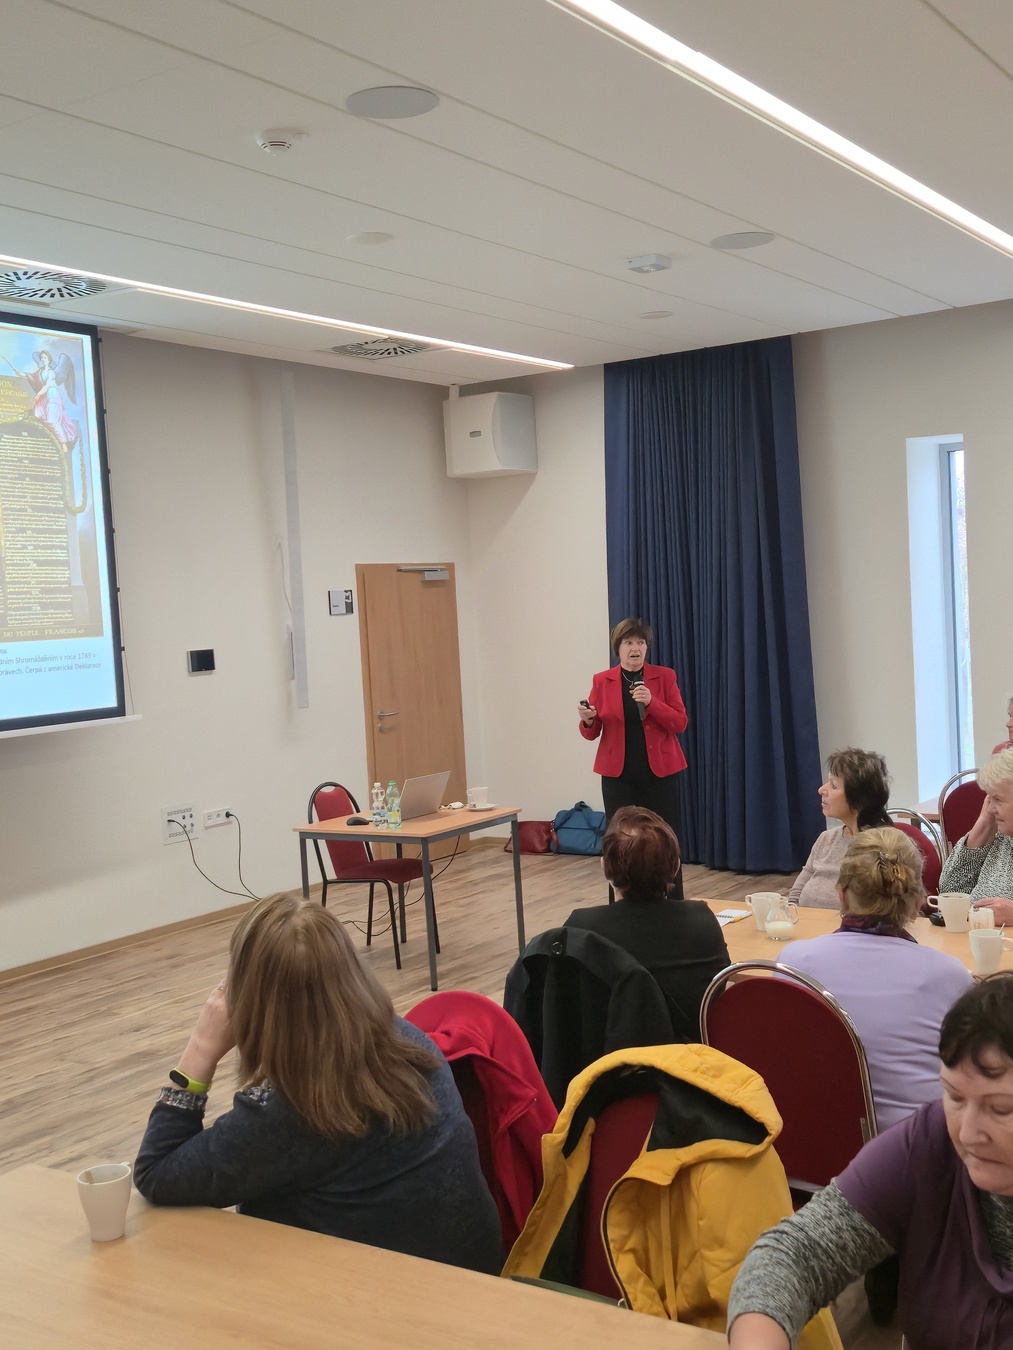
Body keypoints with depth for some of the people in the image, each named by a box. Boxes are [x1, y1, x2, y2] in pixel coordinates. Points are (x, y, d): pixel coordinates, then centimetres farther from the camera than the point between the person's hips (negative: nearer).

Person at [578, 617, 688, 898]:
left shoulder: (664, 676, 3)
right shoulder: (602, 681, 5)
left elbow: (680, 723, -4)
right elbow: (591, 733, 5)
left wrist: (651, 702, -19)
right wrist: (588, 720, -18)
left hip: (659, 771, 0)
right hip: (618, 774, 1)